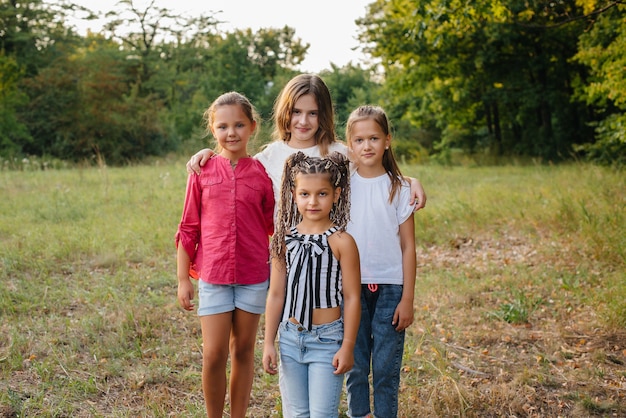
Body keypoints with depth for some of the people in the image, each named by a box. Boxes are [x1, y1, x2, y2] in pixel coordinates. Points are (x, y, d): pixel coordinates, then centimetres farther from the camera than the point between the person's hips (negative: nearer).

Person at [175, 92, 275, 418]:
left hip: (254, 276, 1)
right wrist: (183, 279, 2)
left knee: (243, 351, 11)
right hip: (213, 275, -1)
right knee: (213, 354, 0)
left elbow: (276, 228, 6)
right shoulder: (202, 171, -1)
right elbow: (188, 228, 3)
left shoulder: (262, 174, 0)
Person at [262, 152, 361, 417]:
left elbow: (352, 297, -9)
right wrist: (268, 343, 4)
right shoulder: (285, 239, 1)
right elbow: (276, 294, 5)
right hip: (290, 337, 4)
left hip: (327, 339, -4)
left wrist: (348, 347, -9)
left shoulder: (341, 241, -11)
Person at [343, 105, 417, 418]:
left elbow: (408, 247, 0)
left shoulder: (398, 188, -1)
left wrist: (407, 299, -4)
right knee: (355, 364, 9)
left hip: (389, 287, -1)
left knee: (386, 366, 4)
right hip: (352, 287, 1)